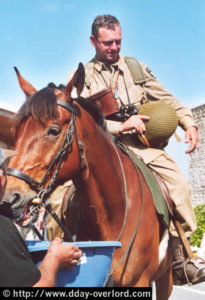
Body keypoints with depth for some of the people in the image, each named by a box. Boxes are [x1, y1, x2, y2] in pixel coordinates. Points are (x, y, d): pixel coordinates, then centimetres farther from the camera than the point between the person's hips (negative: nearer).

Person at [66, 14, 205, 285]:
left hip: (140, 144, 2)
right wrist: (120, 126, -15)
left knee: (180, 185, -16)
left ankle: (180, 261, -6)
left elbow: (166, 98, 18)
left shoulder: (136, 67, 20)